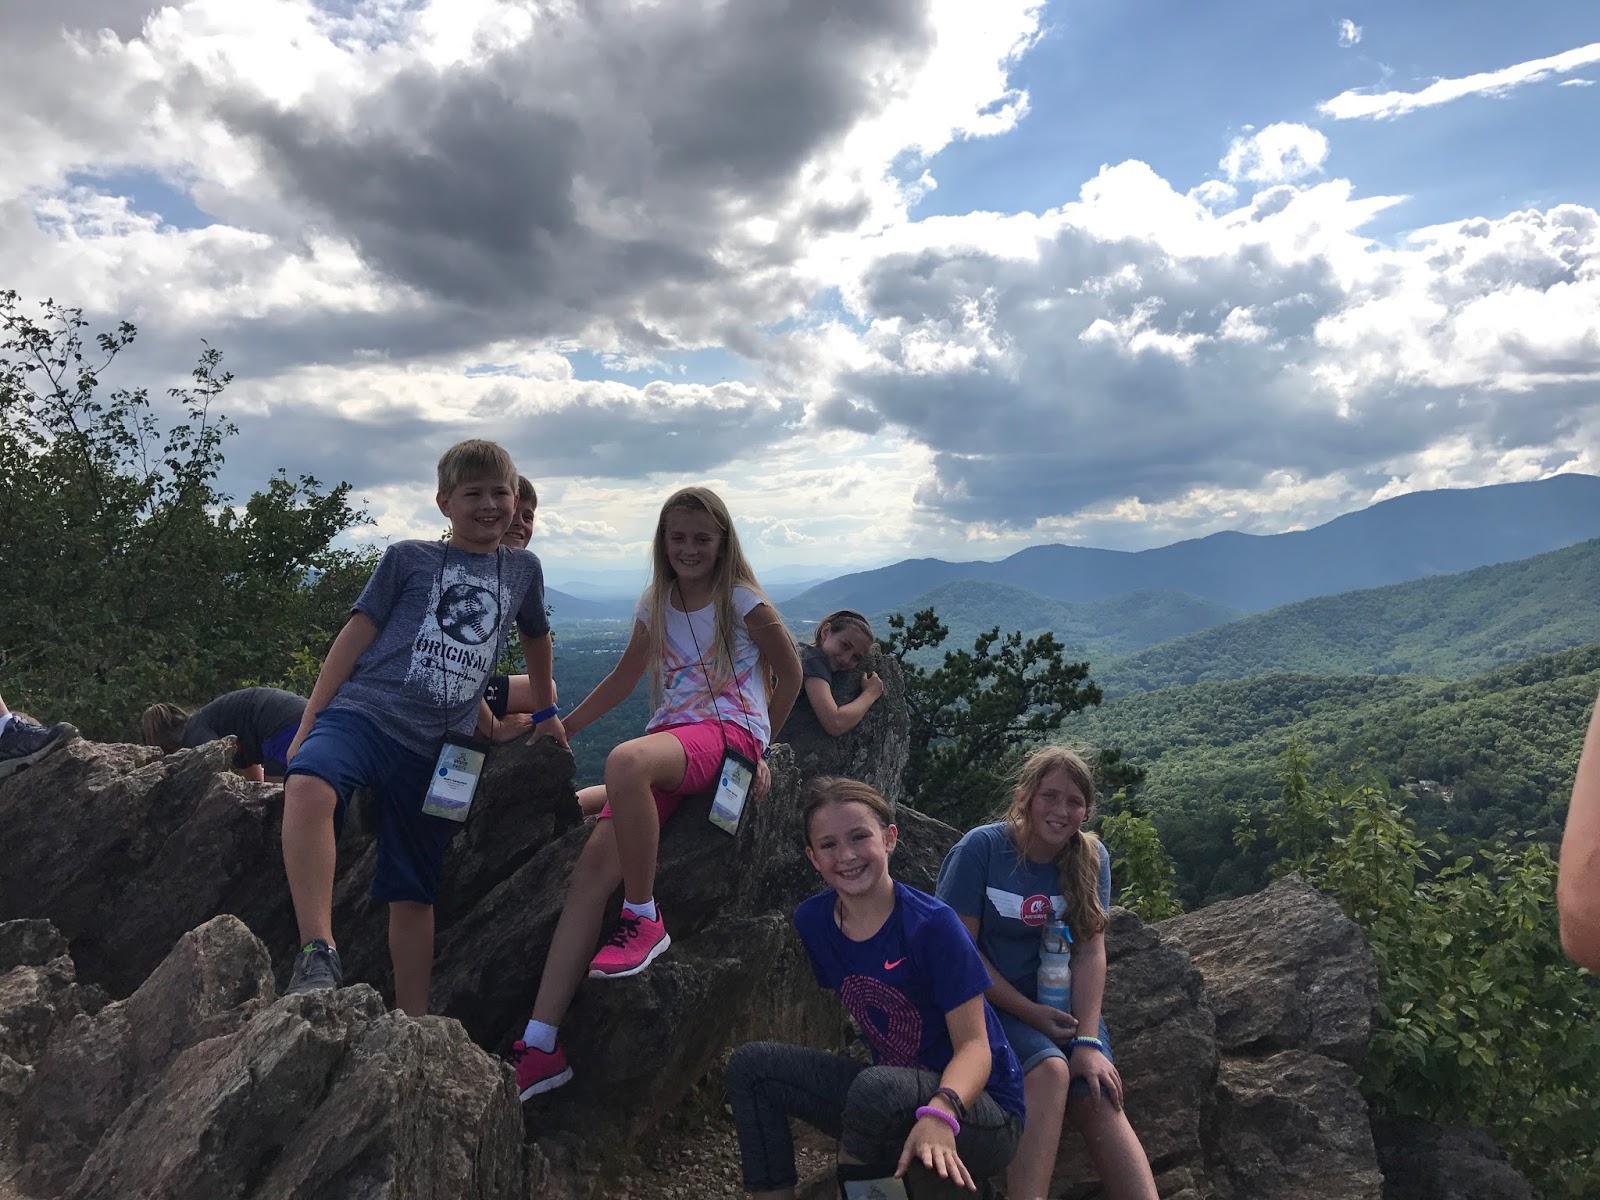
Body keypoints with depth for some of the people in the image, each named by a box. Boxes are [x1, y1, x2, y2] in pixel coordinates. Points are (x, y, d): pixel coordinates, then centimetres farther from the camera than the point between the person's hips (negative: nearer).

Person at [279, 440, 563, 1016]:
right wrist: (308, 723, -1)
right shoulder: (408, 557, 8)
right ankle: (317, 953, -34)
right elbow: (356, 635, 5)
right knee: (307, 785, -36)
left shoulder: (523, 569, 17)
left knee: (412, 896, 6)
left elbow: (537, 638, 34)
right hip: (364, 710, -2)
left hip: (439, 747, 3)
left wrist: (546, 712, 41)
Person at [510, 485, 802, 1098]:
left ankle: (644, 918, -20)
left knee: (625, 761, -39)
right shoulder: (655, 606, 15)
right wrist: (559, 727, 21)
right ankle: (539, 1047, -16)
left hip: (729, 731, -5)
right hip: (669, 732, 6)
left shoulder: (741, 600, 0)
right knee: (595, 863, -17)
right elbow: (624, 678, 25)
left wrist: (761, 743, 11)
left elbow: (789, 670, 8)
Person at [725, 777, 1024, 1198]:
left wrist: (940, 1112, -41)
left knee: (879, 1088, -36)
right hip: (893, 1098, 6)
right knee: (750, 1064, -6)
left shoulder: (933, 924, -20)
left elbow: (975, 1045, -21)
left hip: (970, 1103, -5)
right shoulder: (812, 920, -3)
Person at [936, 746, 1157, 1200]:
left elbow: (1091, 952, -8)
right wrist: (1030, 1013, -15)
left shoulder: (1092, 857, -3)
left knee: (1099, 1100, -20)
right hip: (990, 1003, -4)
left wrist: (1089, 1042, -18)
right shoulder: (981, 849, -15)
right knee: (1050, 1070, -30)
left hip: (1058, 1003, 4)